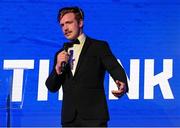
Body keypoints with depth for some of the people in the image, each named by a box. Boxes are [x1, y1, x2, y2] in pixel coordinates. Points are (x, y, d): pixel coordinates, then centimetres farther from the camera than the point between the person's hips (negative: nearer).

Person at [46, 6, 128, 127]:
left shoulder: (99, 47, 3)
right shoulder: (61, 54, 16)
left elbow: (115, 69, -9)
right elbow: (52, 87, 14)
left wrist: (122, 85, -32)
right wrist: (58, 68, -6)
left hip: (94, 117, -4)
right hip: (69, 118, 5)